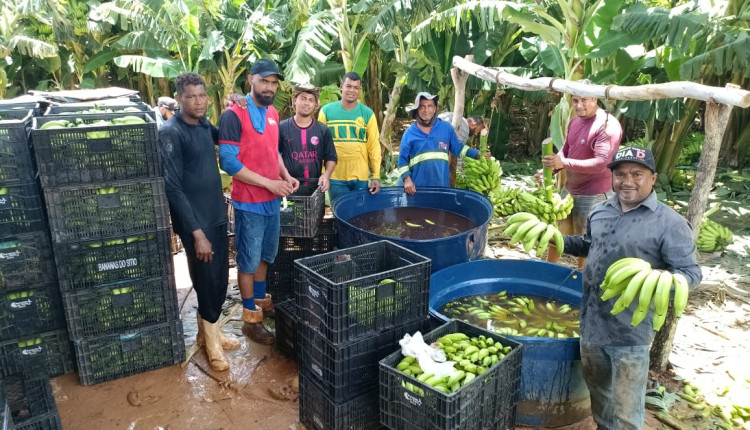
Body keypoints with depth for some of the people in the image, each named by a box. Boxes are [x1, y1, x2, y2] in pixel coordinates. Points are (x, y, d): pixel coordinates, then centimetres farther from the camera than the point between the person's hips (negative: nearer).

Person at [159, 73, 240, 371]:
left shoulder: (204, 125, 7)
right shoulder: (171, 133, -15)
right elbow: (172, 187, -20)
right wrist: (196, 232, -22)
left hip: (217, 214, 7)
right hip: (195, 220, -7)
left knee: (220, 277, 15)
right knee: (207, 279, 4)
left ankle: (207, 329, 35)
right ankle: (211, 337, 24)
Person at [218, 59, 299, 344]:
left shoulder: (273, 114, 8)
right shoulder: (233, 115, -16)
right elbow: (229, 163, -20)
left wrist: (286, 176, 2)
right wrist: (269, 183, -19)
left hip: (272, 200, 7)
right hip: (249, 202, -7)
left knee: (265, 256, 21)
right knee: (248, 261, 6)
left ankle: (262, 301, 40)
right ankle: (251, 318, 20)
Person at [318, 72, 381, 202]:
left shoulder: (367, 113, 3)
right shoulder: (326, 111, 2)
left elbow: (374, 146, 2)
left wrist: (376, 176, -4)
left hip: (361, 177, 1)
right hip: (335, 176, -1)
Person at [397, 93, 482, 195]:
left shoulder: (447, 128, 5)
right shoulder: (409, 133, 1)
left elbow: (458, 148, 12)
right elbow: (403, 159, 3)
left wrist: (478, 154, 0)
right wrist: (407, 180, -10)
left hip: (442, 185, 2)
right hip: (417, 187, -1)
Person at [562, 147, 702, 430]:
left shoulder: (669, 223, -13)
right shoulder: (599, 211, 5)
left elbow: (691, 272, -12)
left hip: (629, 333, -6)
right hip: (591, 324, 6)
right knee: (597, 391, 26)